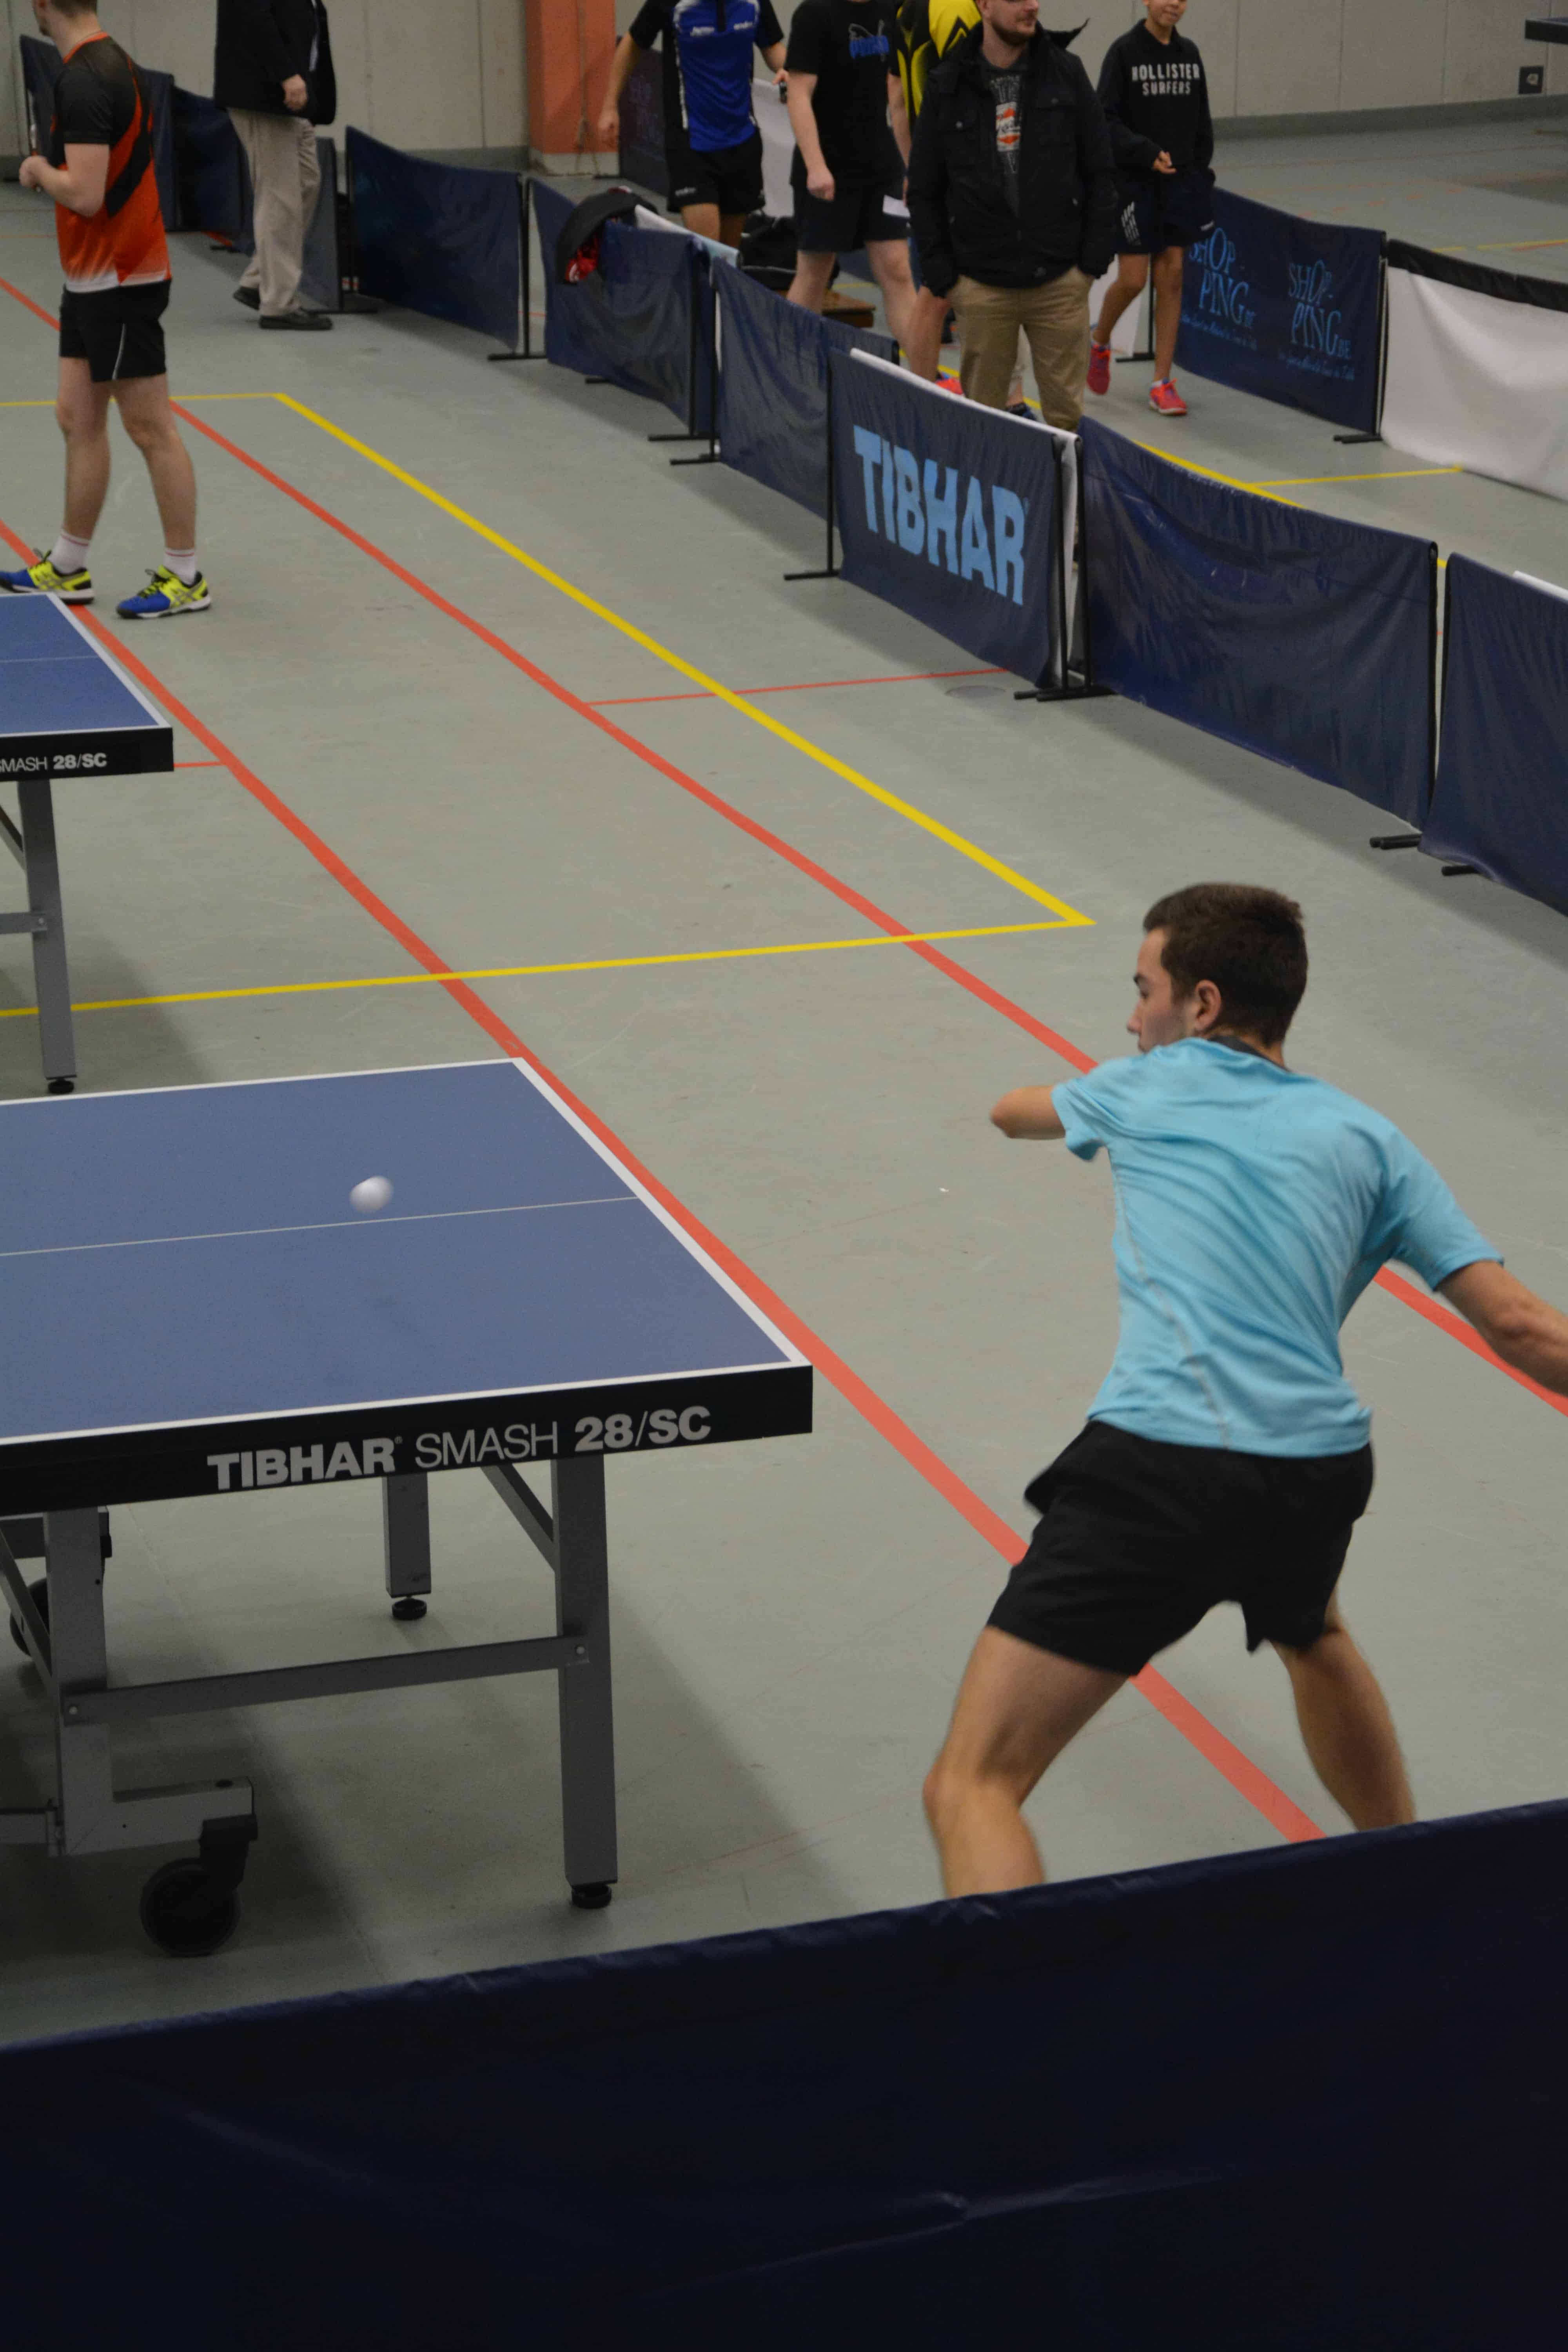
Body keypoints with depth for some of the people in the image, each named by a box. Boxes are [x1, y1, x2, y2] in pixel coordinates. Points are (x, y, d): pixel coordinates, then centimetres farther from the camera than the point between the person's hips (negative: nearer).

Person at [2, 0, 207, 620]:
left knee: (150, 429, -1)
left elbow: (85, 195, -26)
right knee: (78, 418, 14)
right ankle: (68, 568, 22)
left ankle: (184, 578, 7)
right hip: (91, 279, 10)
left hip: (120, 282, -10)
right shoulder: (108, 62, 9)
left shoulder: (84, 80, -21)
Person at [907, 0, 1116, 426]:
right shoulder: (947, 87, 2)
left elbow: (1100, 172, 7)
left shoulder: (1066, 74, 4)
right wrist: (941, 273, 0)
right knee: (983, 415, 5)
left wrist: (1095, 258, 0)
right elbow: (923, 191, 7)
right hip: (981, 285, 0)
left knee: (1065, 409, 3)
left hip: (1061, 282, 0)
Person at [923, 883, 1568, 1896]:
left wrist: (1016, 1107, 57)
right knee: (1313, 1638, 42)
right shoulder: (1368, 1139, 15)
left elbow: (1012, 1112, 36)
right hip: (1322, 1474, 5)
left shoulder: (1151, 1087, 12)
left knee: (973, 1789, -5)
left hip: (1158, 1471, -5)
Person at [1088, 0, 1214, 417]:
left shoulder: (1189, 53, 8)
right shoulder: (1124, 52, -8)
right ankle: (1099, 343, 27)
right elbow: (1106, 119, -11)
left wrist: (1203, 174, 10)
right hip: (1134, 181, -4)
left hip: (1181, 180, 4)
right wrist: (1147, 153, -22)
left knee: (1172, 277, 1)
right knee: (1133, 280, -4)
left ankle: (1162, 383, 5)